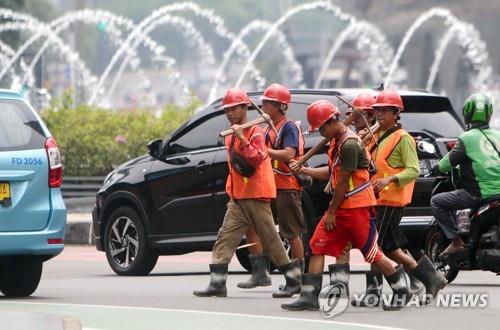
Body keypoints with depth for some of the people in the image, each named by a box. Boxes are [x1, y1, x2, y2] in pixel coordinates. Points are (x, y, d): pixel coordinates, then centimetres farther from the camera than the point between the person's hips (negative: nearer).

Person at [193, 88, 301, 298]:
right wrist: (230, 190, 16)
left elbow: (256, 160, -24)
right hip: (238, 198, 8)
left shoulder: (255, 132, -9)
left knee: (270, 240, -2)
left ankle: (294, 281, 7)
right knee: (225, 239, -4)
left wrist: (242, 139, -29)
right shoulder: (230, 136, 16)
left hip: (257, 196, -7)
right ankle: (217, 284, -8)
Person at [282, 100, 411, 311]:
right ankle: (309, 296, -1)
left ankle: (401, 290, 16)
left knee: (372, 254, 0)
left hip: (357, 207, -9)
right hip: (341, 206, 9)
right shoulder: (337, 141, 10)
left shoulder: (349, 144, -20)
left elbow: (343, 182, -18)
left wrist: (331, 212, -12)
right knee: (317, 247, 0)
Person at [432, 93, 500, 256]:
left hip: (479, 194, -6)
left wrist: (437, 169, 17)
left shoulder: (467, 138, -8)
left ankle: (456, 241, -3)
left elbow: (449, 161, -4)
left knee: (436, 202, 5)